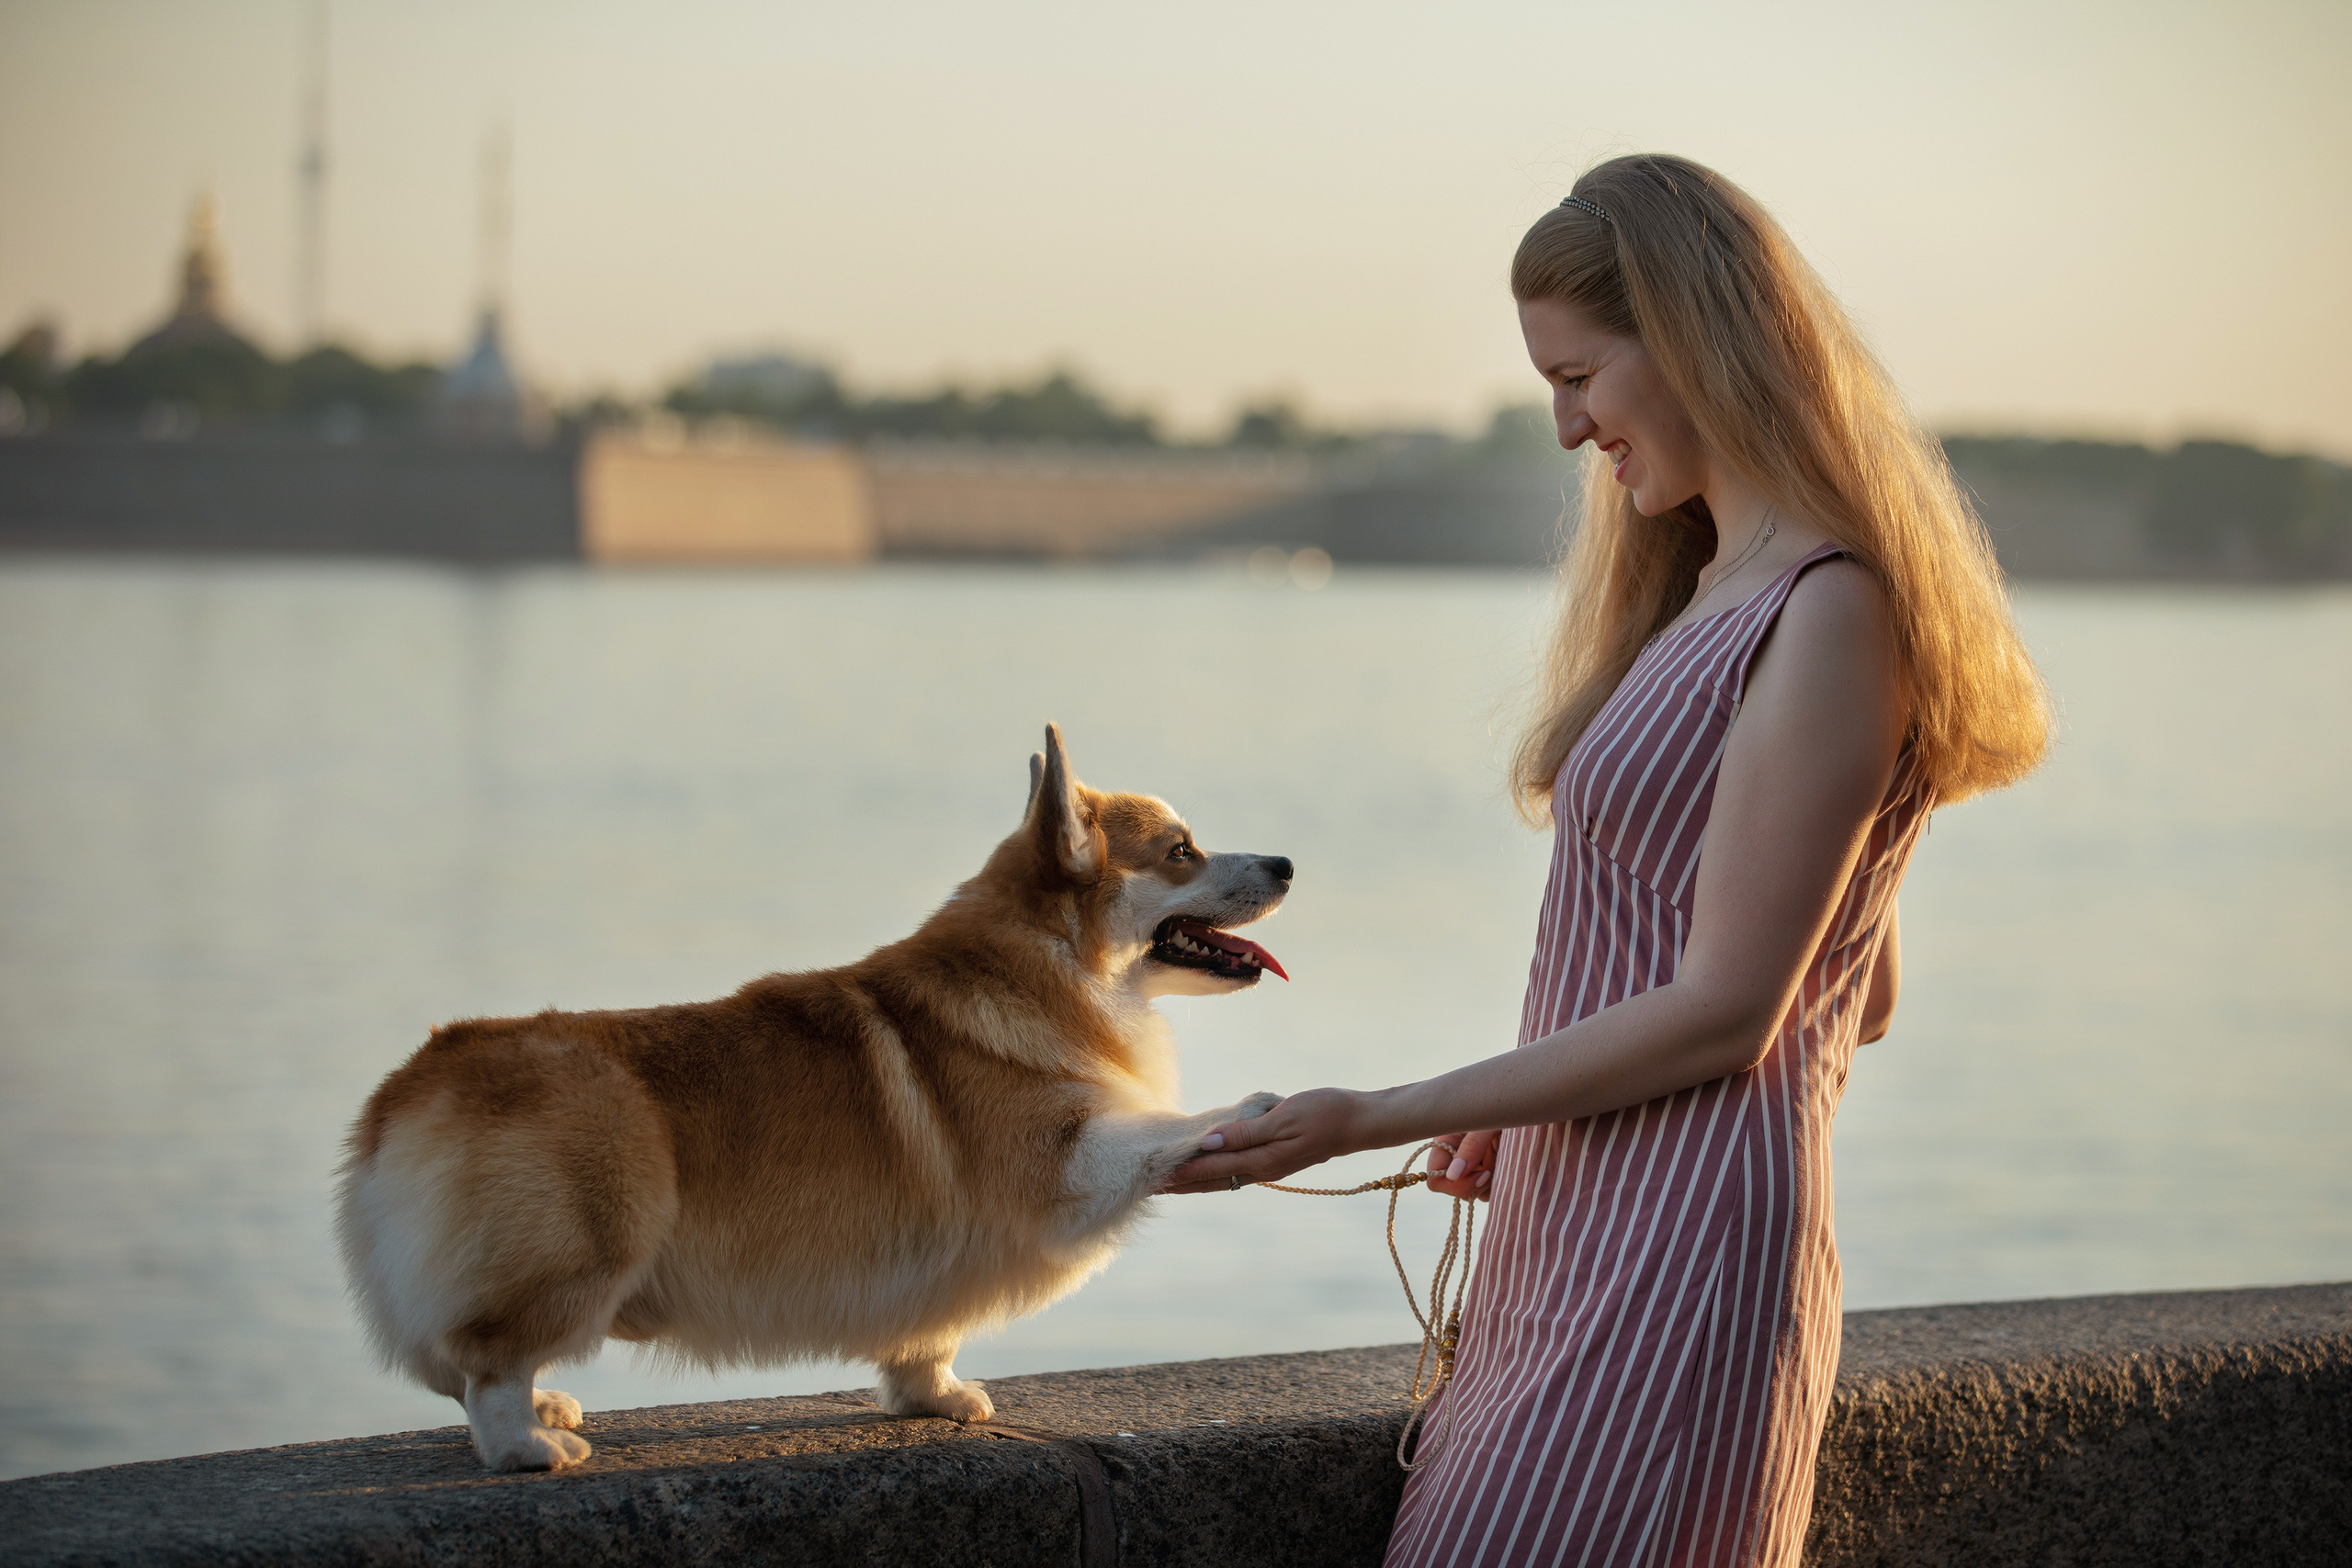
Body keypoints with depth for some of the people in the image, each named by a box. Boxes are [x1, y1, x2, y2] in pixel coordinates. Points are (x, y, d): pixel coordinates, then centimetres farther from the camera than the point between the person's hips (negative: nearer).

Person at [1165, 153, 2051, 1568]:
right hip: (1576, 1236, 9)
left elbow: (1724, 1012, -17)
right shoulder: (1721, 591, 16)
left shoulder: (1829, 616, -14)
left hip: (1680, 1255, -9)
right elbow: (1864, 999, 20)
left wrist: (1376, 1119, -15)